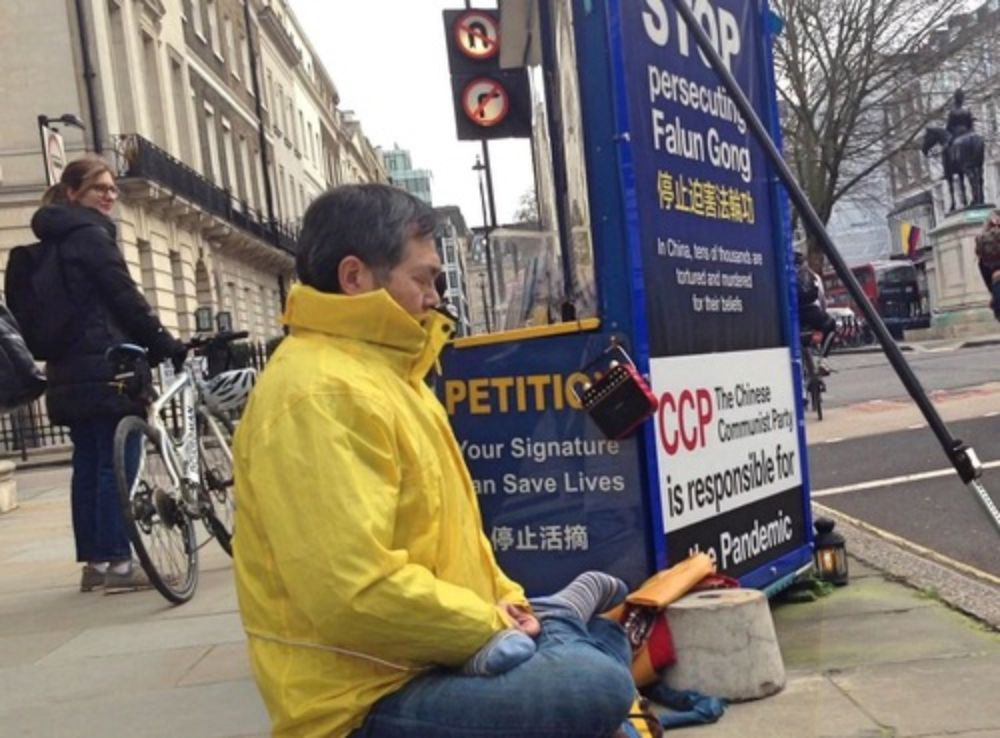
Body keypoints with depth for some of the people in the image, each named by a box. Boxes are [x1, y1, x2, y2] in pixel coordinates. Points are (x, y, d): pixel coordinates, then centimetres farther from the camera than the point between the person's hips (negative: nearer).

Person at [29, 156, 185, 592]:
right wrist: (166, 345, -5)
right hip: (104, 368, -10)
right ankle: (117, 562, -7)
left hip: (72, 370, 10)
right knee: (117, 462, -7)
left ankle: (93, 561, 12)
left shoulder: (55, 240, 20)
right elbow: (124, 298, -13)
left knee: (88, 464, 9)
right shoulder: (89, 234, -9)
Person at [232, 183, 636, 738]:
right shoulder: (320, 393, -21)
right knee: (597, 688, -21)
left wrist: (506, 603, 6)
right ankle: (555, 623, 1)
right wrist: (490, 626, -15)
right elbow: (354, 593, -29)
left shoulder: (379, 371, 14)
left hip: (419, 654, 10)